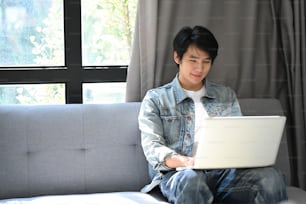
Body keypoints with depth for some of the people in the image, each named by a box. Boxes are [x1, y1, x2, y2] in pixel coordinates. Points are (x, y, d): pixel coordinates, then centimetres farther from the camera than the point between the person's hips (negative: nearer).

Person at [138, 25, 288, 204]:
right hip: (177, 175, -4)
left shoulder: (227, 96, 23)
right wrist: (186, 162, -24)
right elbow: (152, 148, -2)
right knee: (192, 179, -43)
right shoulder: (155, 99, 12)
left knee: (271, 176, -30)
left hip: (223, 172, 4)